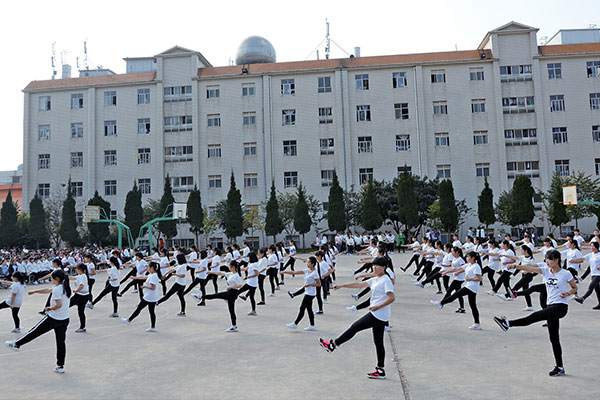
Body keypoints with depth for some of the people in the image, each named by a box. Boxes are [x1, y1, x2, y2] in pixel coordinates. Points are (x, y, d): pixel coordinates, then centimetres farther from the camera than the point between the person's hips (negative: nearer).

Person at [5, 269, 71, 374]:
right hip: (64, 319, 8)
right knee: (61, 342, 10)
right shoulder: (64, 287, 8)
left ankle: (16, 344, 31)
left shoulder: (57, 289, -19)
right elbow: (47, 290, 21)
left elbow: (59, 304, -27)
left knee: (35, 332, 12)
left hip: (53, 318, -8)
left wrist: (49, 308, -10)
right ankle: (60, 366, 14)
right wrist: (35, 291, 27)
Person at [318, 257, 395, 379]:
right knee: (378, 342, 12)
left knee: (355, 327, -4)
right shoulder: (375, 280, 15)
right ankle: (380, 370, 17)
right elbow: (359, 284, 14)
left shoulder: (386, 280, -12)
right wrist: (341, 286, 9)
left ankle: (332, 344, 5)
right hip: (379, 316, 10)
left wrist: (376, 307, -17)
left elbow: (392, 298, -19)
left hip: (378, 314, -10)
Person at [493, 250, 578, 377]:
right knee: (554, 338, 9)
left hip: (561, 306, -6)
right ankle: (560, 367, 16)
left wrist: (567, 293, -13)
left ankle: (508, 323, -32)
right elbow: (530, 268, -10)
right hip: (551, 306, 6)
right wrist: (516, 266, -25)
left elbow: (575, 288, 7)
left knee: (536, 316, -27)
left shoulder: (566, 274, -6)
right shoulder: (546, 270, 5)